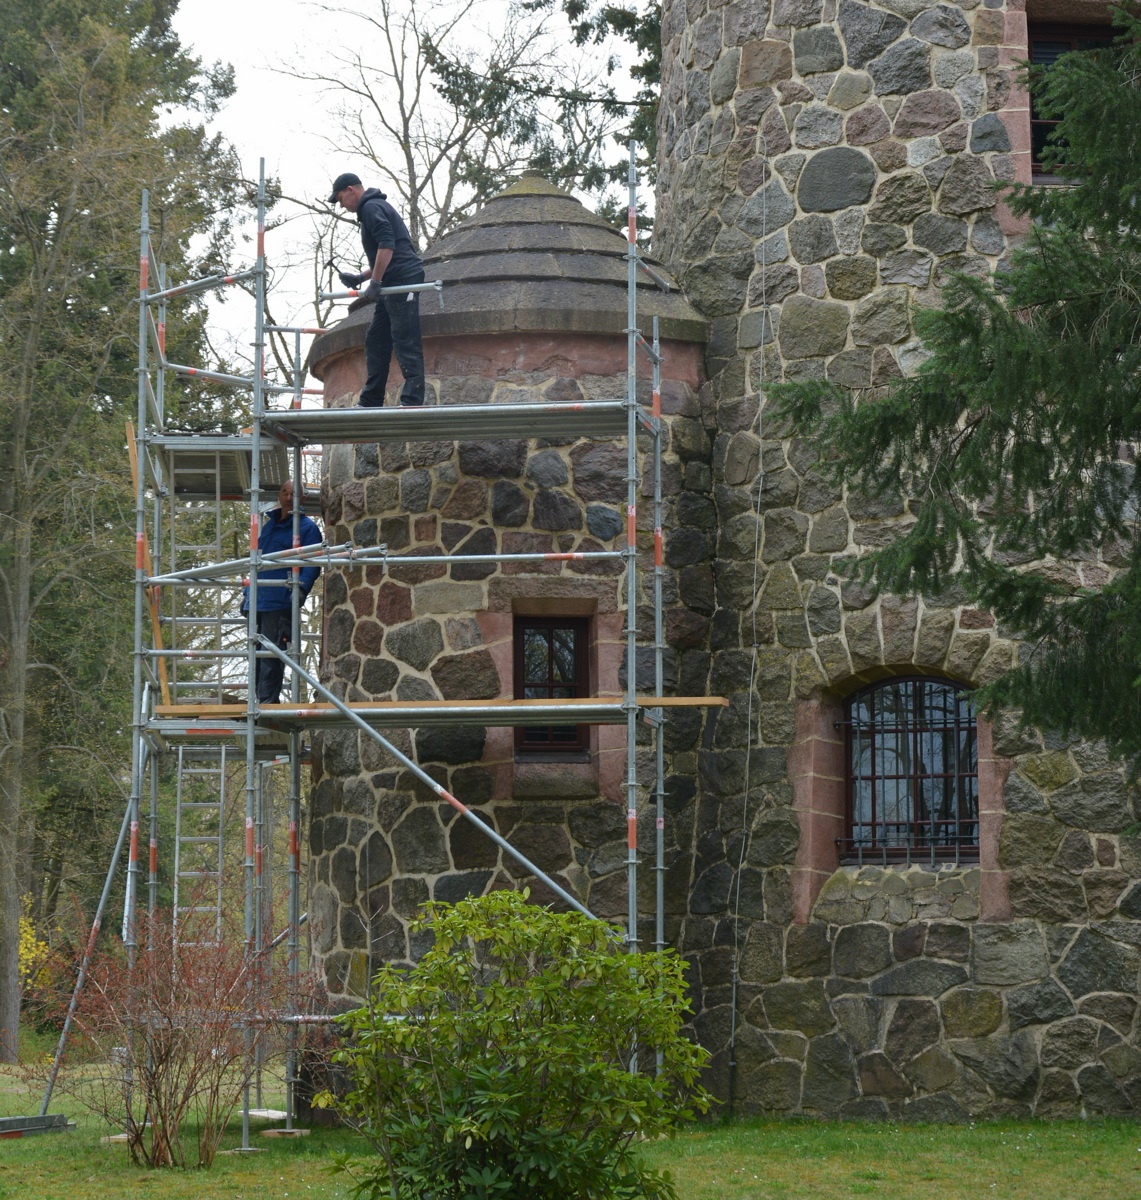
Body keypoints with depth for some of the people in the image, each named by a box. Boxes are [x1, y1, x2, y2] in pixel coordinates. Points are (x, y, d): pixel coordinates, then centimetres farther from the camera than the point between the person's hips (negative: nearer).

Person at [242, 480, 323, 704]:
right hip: (257, 600, 7)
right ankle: (262, 702, 15)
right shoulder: (266, 522, 21)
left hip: (280, 603, -7)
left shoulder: (307, 528, 1)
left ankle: (268, 701, -8)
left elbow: (312, 564, -7)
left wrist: (302, 587, -24)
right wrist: (246, 594, 23)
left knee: (271, 655, -10)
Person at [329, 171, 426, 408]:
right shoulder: (374, 207, 26)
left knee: (405, 344, -13)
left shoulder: (372, 208, -6)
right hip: (394, 286, 11)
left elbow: (387, 246, -20)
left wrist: (375, 282, -17)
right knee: (375, 341, 11)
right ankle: (370, 402, 13)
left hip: (403, 281, -11)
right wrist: (359, 278, 24)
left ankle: (412, 401, -17)